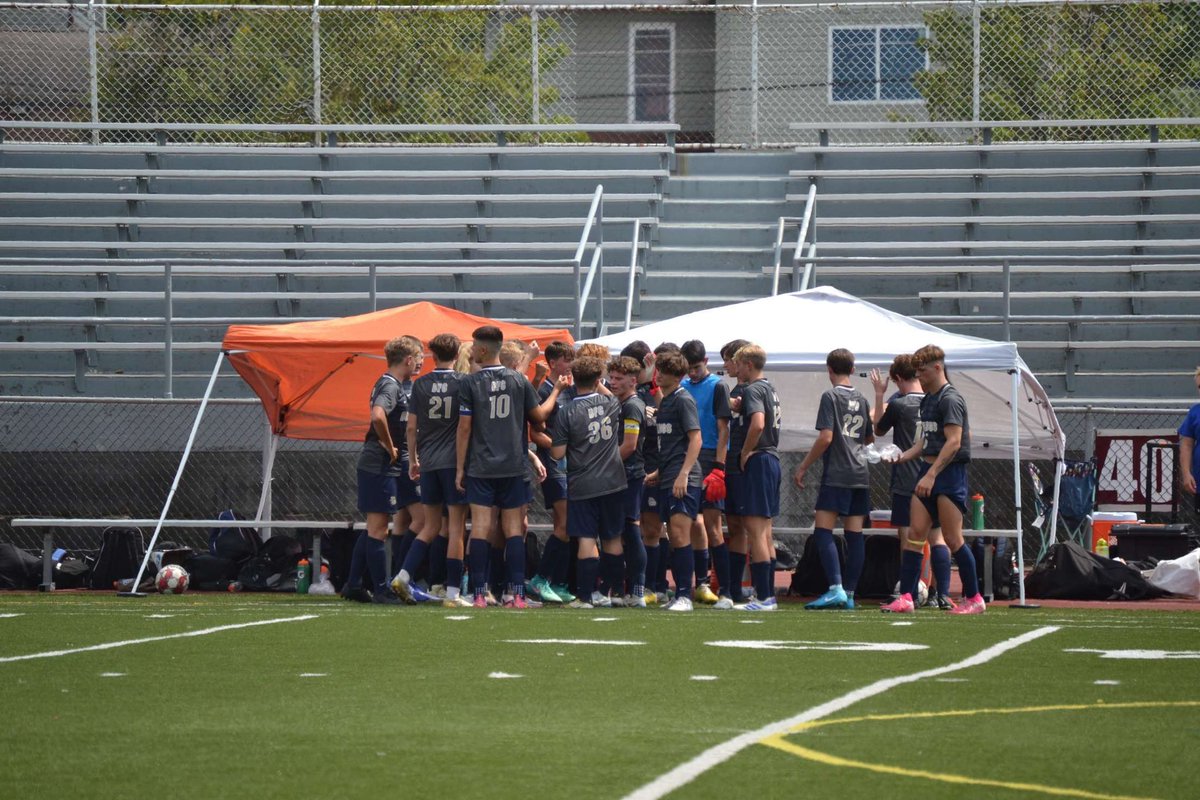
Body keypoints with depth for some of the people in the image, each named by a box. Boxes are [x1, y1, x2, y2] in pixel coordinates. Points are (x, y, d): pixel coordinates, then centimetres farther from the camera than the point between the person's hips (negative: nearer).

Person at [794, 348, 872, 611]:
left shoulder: (831, 396, -6)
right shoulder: (861, 399, 14)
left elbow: (826, 437, -14)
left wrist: (803, 467, -8)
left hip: (836, 474, -7)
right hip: (860, 474, 7)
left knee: (823, 532, -9)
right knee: (854, 534, 6)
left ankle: (835, 590, -22)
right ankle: (849, 594, 7)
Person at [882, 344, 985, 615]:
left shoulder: (950, 399, -12)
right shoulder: (927, 400, 17)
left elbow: (954, 442, -20)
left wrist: (931, 475, -24)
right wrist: (903, 457, 7)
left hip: (949, 473, -9)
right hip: (928, 470, 9)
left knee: (952, 539, -6)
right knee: (915, 534, 1)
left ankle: (974, 598, 3)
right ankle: (906, 597, -2)